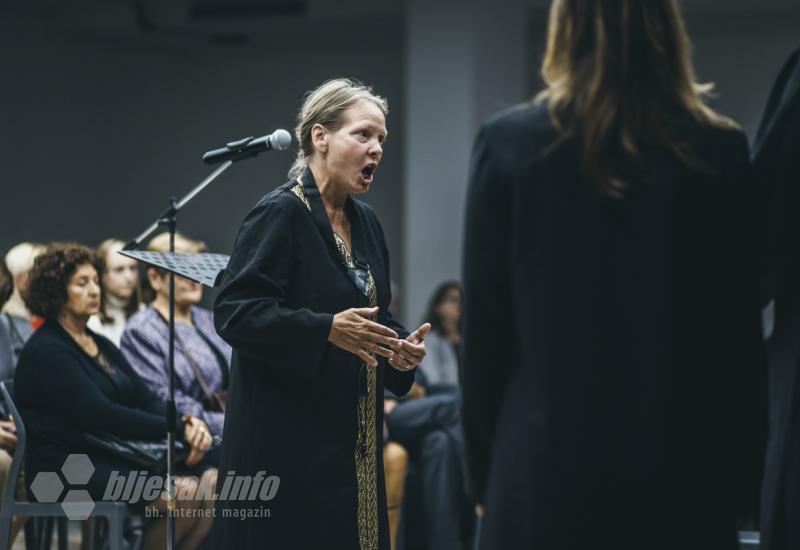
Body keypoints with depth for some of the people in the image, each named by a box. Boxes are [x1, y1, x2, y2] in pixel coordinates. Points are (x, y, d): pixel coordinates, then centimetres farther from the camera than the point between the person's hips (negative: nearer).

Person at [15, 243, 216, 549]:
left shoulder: (102, 346, 20)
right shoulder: (45, 351, -8)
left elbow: (146, 400, 12)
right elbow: (100, 415, -18)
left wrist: (190, 424, -11)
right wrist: (178, 430, -20)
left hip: (116, 460, 8)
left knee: (213, 483, -14)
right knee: (183, 493, -26)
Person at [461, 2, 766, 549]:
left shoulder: (509, 142, -2)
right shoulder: (718, 151, -2)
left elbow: (483, 330, 1)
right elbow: (742, 332, 0)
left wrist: (486, 470, 10)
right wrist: (742, 477, 7)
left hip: (547, 472, 0)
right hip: (683, 470, 0)